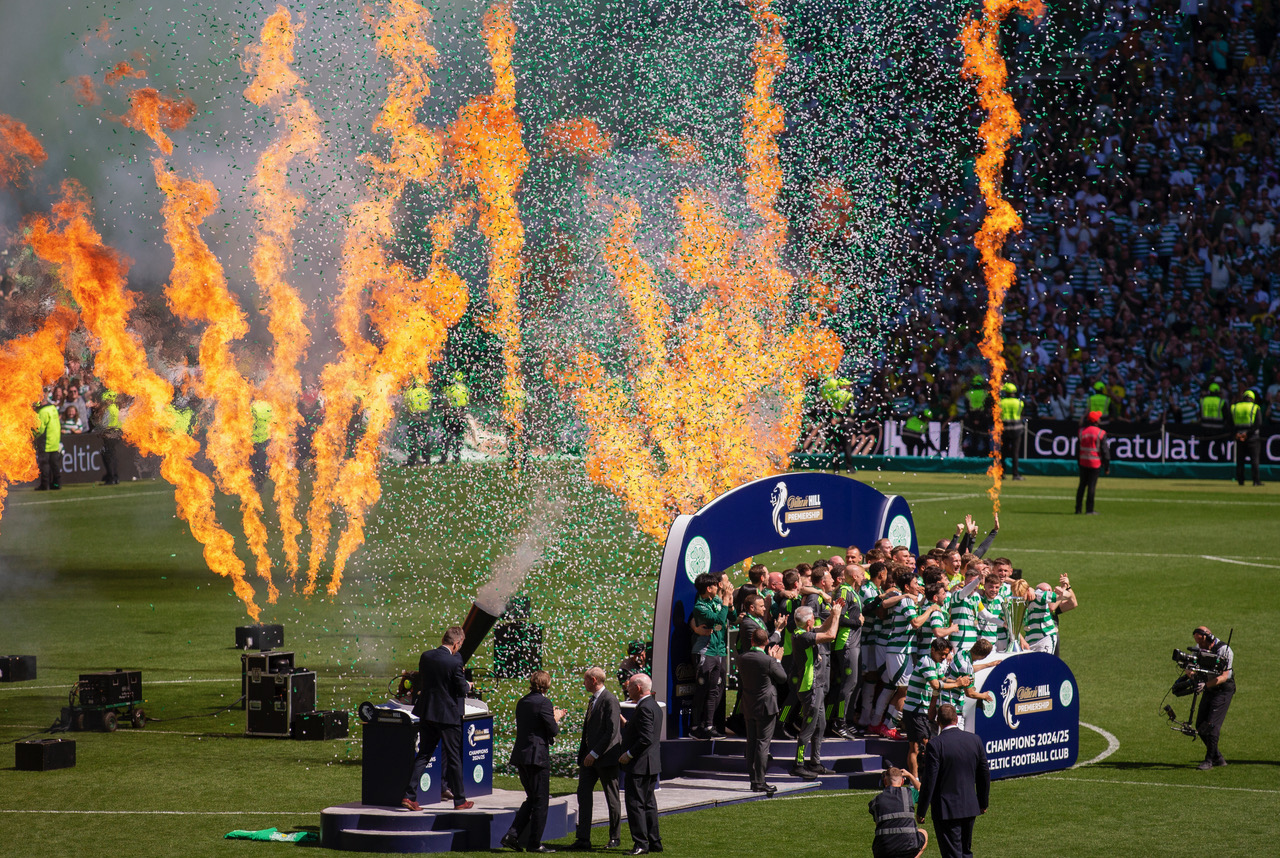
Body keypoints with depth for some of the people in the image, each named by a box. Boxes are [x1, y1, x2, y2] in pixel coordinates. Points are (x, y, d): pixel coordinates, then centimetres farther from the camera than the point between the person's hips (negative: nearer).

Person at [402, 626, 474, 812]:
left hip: (426, 713, 5)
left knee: (423, 755, 11)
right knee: (453, 758, 6)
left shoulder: (426, 657, 0)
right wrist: (468, 685, 10)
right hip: (448, 716, -5)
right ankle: (459, 800, 15)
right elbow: (462, 690, -12)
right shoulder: (454, 663, -18)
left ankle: (409, 795, 2)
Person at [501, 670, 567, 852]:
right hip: (537, 755, -8)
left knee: (532, 798, 18)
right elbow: (553, 730, -13)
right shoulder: (543, 703, -13)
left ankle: (512, 835, 8)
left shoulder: (522, 702, 11)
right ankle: (534, 843, 6)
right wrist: (555, 719, 9)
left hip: (520, 755, 8)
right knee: (540, 801, 3)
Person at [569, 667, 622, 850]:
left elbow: (612, 731, -20)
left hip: (606, 757, -9)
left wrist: (594, 753, -20)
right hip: (590, 756, 9)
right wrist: (583, 755, 14)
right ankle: (583, 838, 0)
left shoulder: (609, 700, -14)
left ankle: (615, 838, 15)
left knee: (612, 798, 4)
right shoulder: (592, 701, 16)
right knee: (583, 794, 0)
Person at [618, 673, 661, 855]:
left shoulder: (644, 708, -18)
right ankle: (654, 842, 18)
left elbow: (646, 738, -24)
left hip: (640, 765, -11)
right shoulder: (653, 706, 14)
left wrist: (629, 754, -17)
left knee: (635, 803, -7)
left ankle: (641, 844, -8)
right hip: (651, 765, 11)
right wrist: (625, 724, 17)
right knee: (649, 804, 14)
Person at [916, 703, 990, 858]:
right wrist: (983, 803, 21)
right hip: (970, 807, 5)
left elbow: (929, 781, -16)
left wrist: (921, 811, -7)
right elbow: (984, 775, 8)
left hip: (946, 810, -5)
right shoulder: (974, 740, 0)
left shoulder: (935, 745, -16)